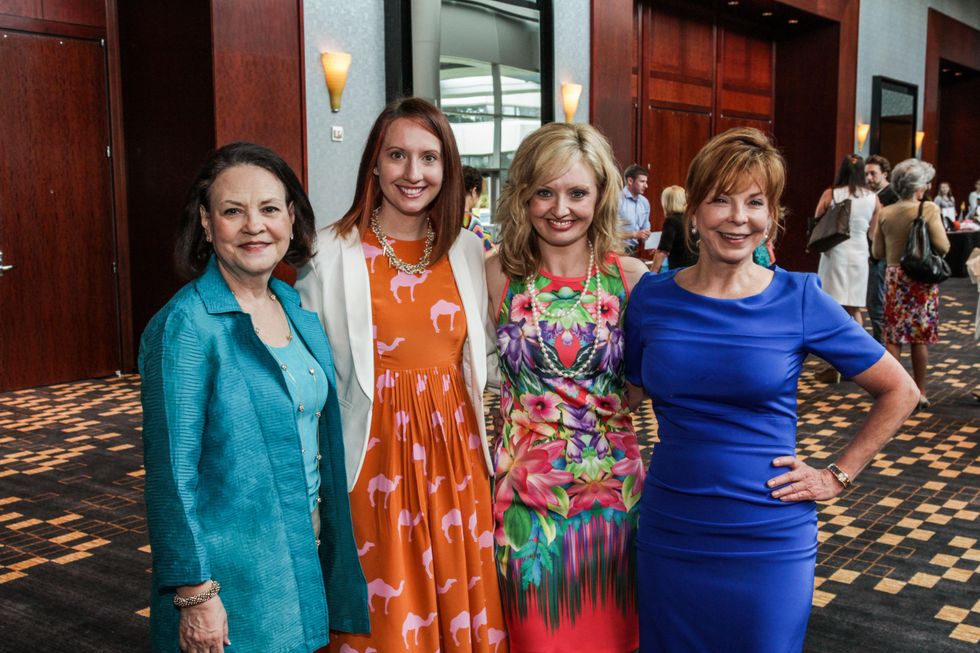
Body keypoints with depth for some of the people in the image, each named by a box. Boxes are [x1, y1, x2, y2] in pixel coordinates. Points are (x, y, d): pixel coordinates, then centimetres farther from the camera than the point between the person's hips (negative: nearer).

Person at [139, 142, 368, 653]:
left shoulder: (297, 309, 4)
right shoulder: (185, 327, -17)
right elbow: (172, 474, -17)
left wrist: (330, 545, 12)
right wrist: (195, 594, -16)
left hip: (306, 561, 7)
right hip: (233, 576, -6)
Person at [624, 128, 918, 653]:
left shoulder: (799, 299, -7)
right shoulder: (651, 297, -2)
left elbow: (898, 392, 1)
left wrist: (836, 477, -2)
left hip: (770, 544, -2)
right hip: (669, 534, 2)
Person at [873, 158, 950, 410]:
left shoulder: (885, 213, 1)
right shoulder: (929, 209, -11)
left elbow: (878, 252, 5)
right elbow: (943, 247, -15)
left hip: (894, 278, 3)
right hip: (922, 279, -3)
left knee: (893, 337, 7)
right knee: (920, 337, 6)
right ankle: (920, 393, 14)